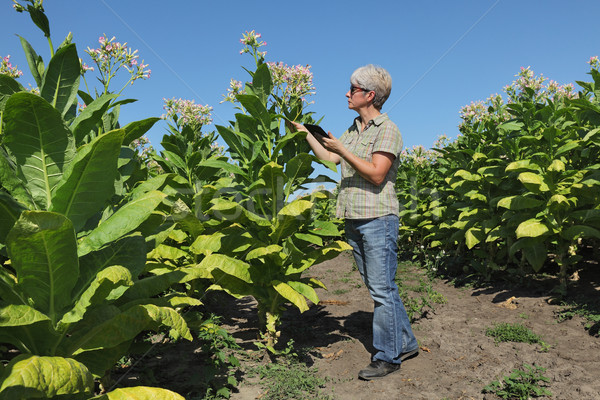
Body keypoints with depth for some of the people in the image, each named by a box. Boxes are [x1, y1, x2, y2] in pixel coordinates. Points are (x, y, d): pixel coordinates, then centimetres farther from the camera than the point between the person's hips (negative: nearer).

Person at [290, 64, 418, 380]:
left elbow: (376, 174, -16)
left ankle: (387, 356, 9)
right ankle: (405, 343, 26)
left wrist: (342, 149, -15)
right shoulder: (353, 130, 17)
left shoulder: (387, 130, -8)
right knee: (380, 288, 13)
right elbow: (328, 158, 19)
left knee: (382, 289, -3)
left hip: (378, 219, -8)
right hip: (354, 220, 8)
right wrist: (305, 132, 17)